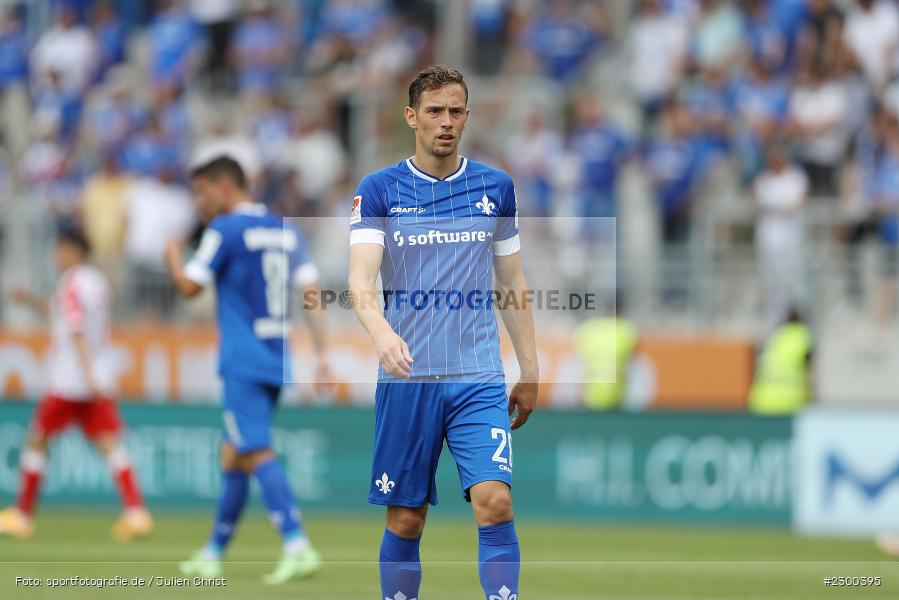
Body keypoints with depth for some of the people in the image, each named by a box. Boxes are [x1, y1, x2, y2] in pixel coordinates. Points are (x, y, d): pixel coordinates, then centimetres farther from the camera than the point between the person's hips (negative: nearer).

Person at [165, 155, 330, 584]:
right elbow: (312, 292, 10)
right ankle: (213, 554, 21)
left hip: (243, 363, -8)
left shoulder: (225, 231, -7)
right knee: (233, 455, 16)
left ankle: (298, 546, -28)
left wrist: (173, 256, 15)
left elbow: (189, 287, -6)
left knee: (257, 453, -14)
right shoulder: (285, 232, 15)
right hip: (277, 360, 8)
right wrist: (322, 355, 8)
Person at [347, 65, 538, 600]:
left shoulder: (496, 187, 8)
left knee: (495, 502, -15)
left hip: (479, 379, 1)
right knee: (405, 521, 3)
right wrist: (383, 333, -33)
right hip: (406, 378, -1)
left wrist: (530, 371, 12)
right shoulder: (379, 190, 0)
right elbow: (360, 281, -12)